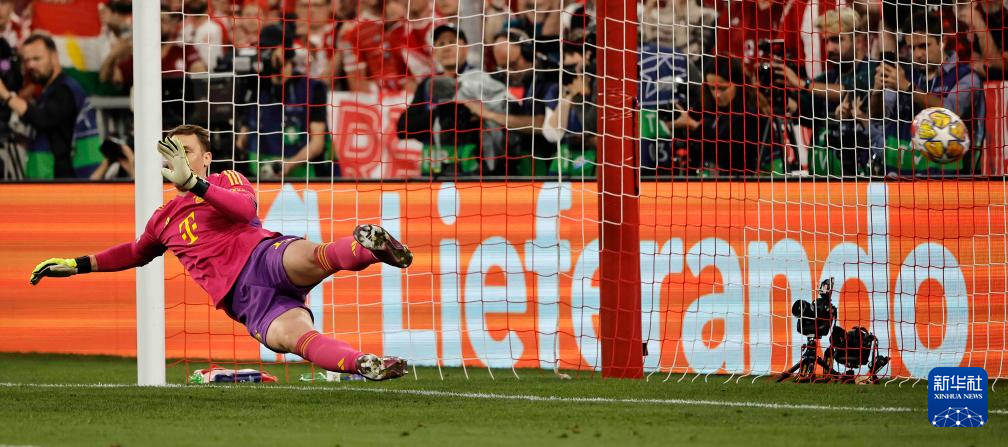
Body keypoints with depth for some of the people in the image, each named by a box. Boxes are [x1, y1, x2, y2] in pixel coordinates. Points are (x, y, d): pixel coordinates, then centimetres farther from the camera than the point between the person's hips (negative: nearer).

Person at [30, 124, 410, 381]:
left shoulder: (227, 181, 15)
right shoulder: (164, 218, 30)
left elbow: (245, 207, -9)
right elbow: (135, 253, 48)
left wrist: (193, 183, -19)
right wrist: (76, 265, 42)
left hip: (264, 254, -3)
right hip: (246, 299, 3)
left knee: (310, 258, -42)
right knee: (291, 335, -31)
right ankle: (365, 366, -53)